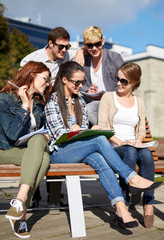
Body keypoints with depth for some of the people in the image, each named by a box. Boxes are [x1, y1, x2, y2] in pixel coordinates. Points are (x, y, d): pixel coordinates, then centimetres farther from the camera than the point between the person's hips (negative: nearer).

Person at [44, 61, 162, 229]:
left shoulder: (80, 102, 19)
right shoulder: (52, 100, -2)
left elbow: (83, 130, 15)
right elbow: (59, 134, -10)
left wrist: (84, 131, -11)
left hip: (81, 150, 5)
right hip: (58, 153, -5)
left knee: (99, 160, -30)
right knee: (99, 140, -29)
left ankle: (120, 208, -42)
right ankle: (132, 179, -28)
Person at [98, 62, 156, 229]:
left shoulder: (139, 102, 20)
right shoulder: (108, 97, 9)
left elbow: (142, 129, 17)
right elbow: (102, 127, -1)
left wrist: (138, 140, -6)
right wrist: (119, 142, -14)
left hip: (133, 146, 3)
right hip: (112, 148, -3)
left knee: (146, 154, -32)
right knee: (130, 153, -37)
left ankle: (148, 204, -30)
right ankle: (123, 206, -35)